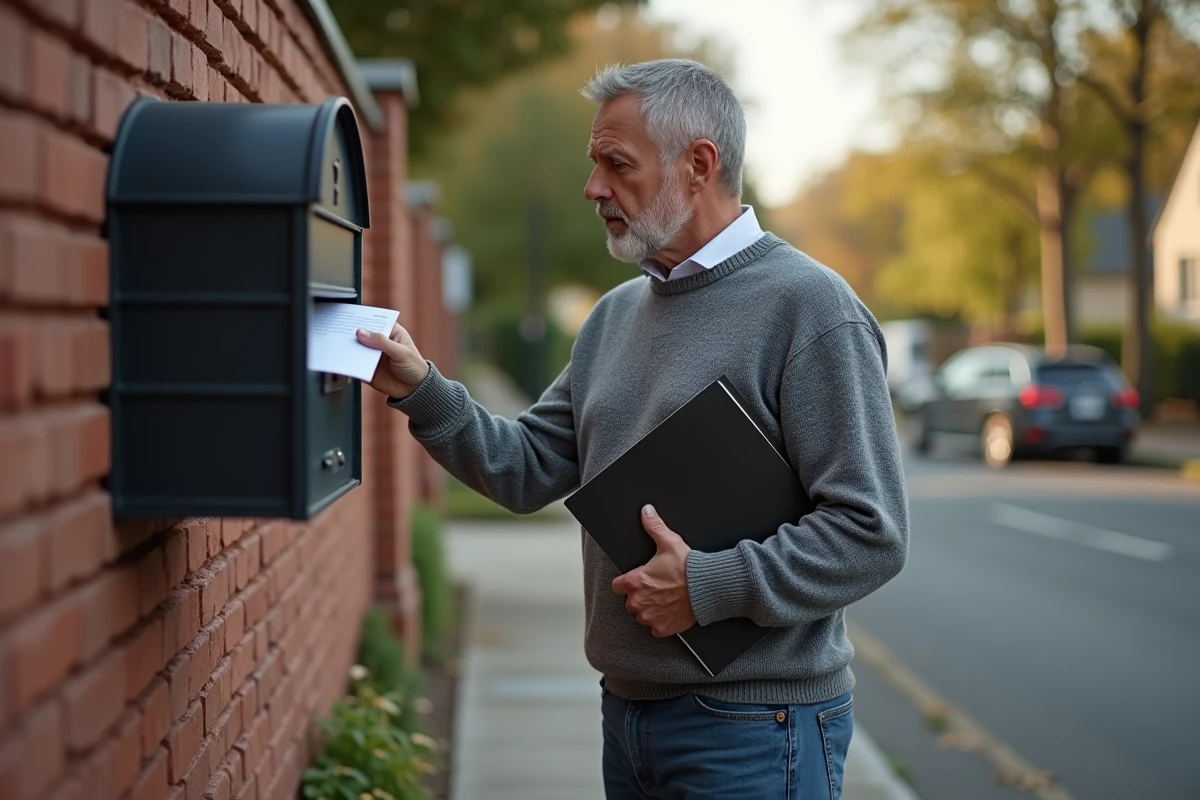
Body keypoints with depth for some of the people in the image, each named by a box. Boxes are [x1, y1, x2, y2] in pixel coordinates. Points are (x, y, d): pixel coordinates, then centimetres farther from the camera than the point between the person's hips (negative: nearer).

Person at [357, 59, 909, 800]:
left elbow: (871, 534, -19)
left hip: (752, 727, -7)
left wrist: (709, 587, -21)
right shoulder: (618, 314, 12)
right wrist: (422, 393, -2)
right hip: (628, 709, 7)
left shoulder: (807, 306, -13)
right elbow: (528, 469, 10)